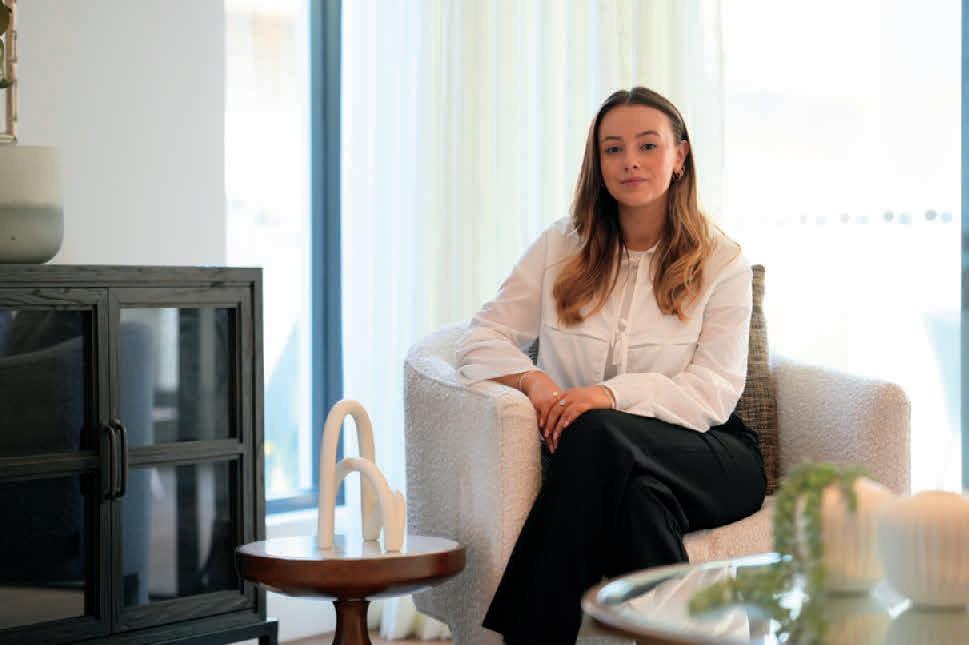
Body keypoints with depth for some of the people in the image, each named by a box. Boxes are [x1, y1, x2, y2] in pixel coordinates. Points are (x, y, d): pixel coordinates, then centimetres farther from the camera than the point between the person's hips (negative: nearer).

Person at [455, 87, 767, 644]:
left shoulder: (722, 260, 4)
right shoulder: (562, 247, 11)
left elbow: (714, 393, -6)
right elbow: (481, 340, 8)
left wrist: (614, 394, -25)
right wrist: (533, 380, -16)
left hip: (707, 456, -1)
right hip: (600, 459, 2)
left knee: (598, 434, -35)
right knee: (636, 493, -38)